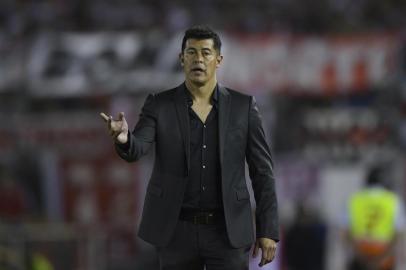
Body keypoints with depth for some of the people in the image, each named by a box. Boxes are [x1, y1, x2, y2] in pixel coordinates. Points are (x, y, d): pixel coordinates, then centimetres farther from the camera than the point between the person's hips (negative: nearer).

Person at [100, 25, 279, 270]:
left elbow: (262, 170, 3)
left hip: (228, 231, 0)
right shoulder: (159, 105, 0)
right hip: (177, 231, 0)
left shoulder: (243, 106, 1)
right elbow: (136, 149, -16)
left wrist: (268, 230, -2)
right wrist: (123, 138, -41)